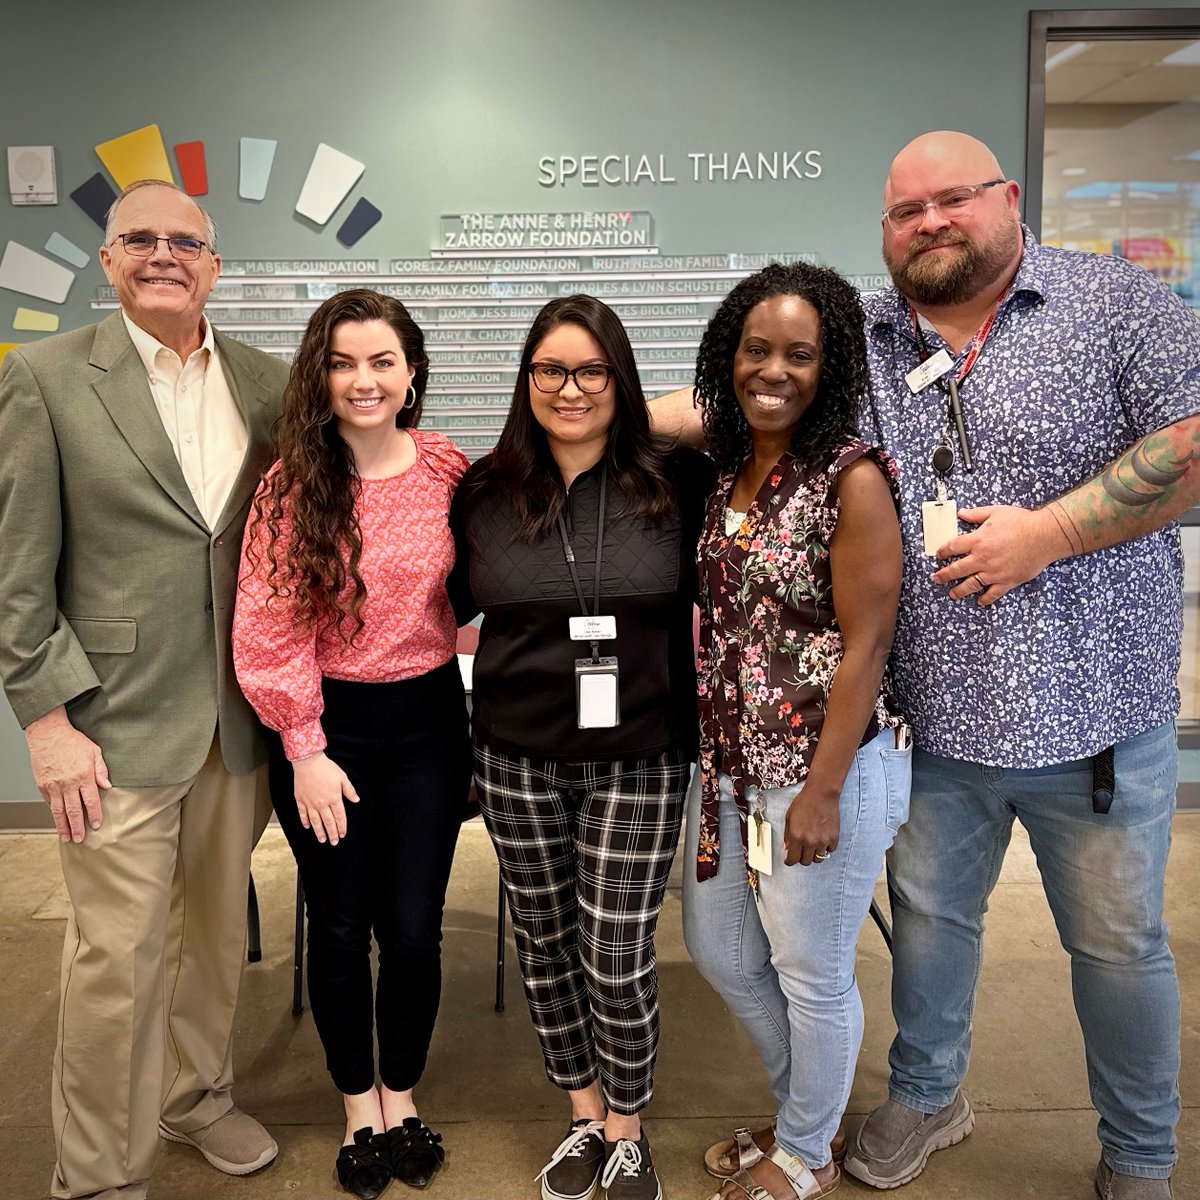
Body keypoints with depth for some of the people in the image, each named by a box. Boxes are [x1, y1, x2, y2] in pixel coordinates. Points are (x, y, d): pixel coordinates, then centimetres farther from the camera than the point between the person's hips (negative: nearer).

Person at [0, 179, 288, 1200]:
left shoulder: (269, 383, 5)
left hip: (237, 720, 4)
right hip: (117, 725, -4)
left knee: (219, 930, 18)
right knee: (117, 958, 5)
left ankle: (197, 1095, 42)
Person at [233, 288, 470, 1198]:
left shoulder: (448, 470, -4)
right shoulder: (292, 485, -9)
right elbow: (268, 628, -8)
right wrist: (306, 749, -9)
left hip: (426, 719, 1)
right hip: (325, 723, -1)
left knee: (413, 928, 8)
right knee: (339, 927, 13)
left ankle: (403, 1096, 35)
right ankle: (358, 1106, 37)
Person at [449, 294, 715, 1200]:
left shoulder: (677, 484, -4)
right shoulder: (485, 492, 2)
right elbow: (455, 603, 14)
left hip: (639, 761, -2)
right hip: (517, 761, 3)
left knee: (618, 958, 3)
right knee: (545, 944, 15)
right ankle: (585, 1117, 40)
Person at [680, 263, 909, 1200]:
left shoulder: (851, 478, -16)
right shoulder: (727, 471, 6)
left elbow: (865, 646, -17)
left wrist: (822, 792, -19)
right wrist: (709, 750, 11)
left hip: (823, 768, -8)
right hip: (730, 762, 8)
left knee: (812, 973, 11)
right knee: (720, 953, 21)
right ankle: (805, 1111, 46)